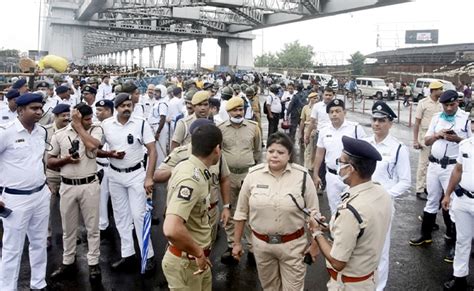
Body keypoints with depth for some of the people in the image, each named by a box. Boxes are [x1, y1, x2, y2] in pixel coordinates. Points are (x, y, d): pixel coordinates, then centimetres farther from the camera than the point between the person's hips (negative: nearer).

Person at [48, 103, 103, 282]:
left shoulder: (96, 130, -1)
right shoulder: (59, 134, 2)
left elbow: (92, 145, -23)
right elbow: (49, 162, 7)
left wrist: (78, 126, -13)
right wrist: (65, 160, -13)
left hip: (90, 185, -1)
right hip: (67, 186, 2)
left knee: (92, 227, 7)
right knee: (68, 228, 14)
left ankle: (93, 263, 20)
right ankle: (68, 262, 30)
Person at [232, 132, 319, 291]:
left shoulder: (302, 176, -12)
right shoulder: (253, 175, -8)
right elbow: (241, 212, 0)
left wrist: (314, 244, 0)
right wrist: (237, 242, 4)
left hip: (293, 244, -2)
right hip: (261, 243, 2)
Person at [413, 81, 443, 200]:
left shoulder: (440, 104, 7)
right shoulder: (423, 103, -7)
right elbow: (417, 123, -6)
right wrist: (415, 140, -9)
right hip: (425, 136, -5)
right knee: (423, 163, 2)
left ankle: (428, 186, 23)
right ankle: (420, 190, 11)